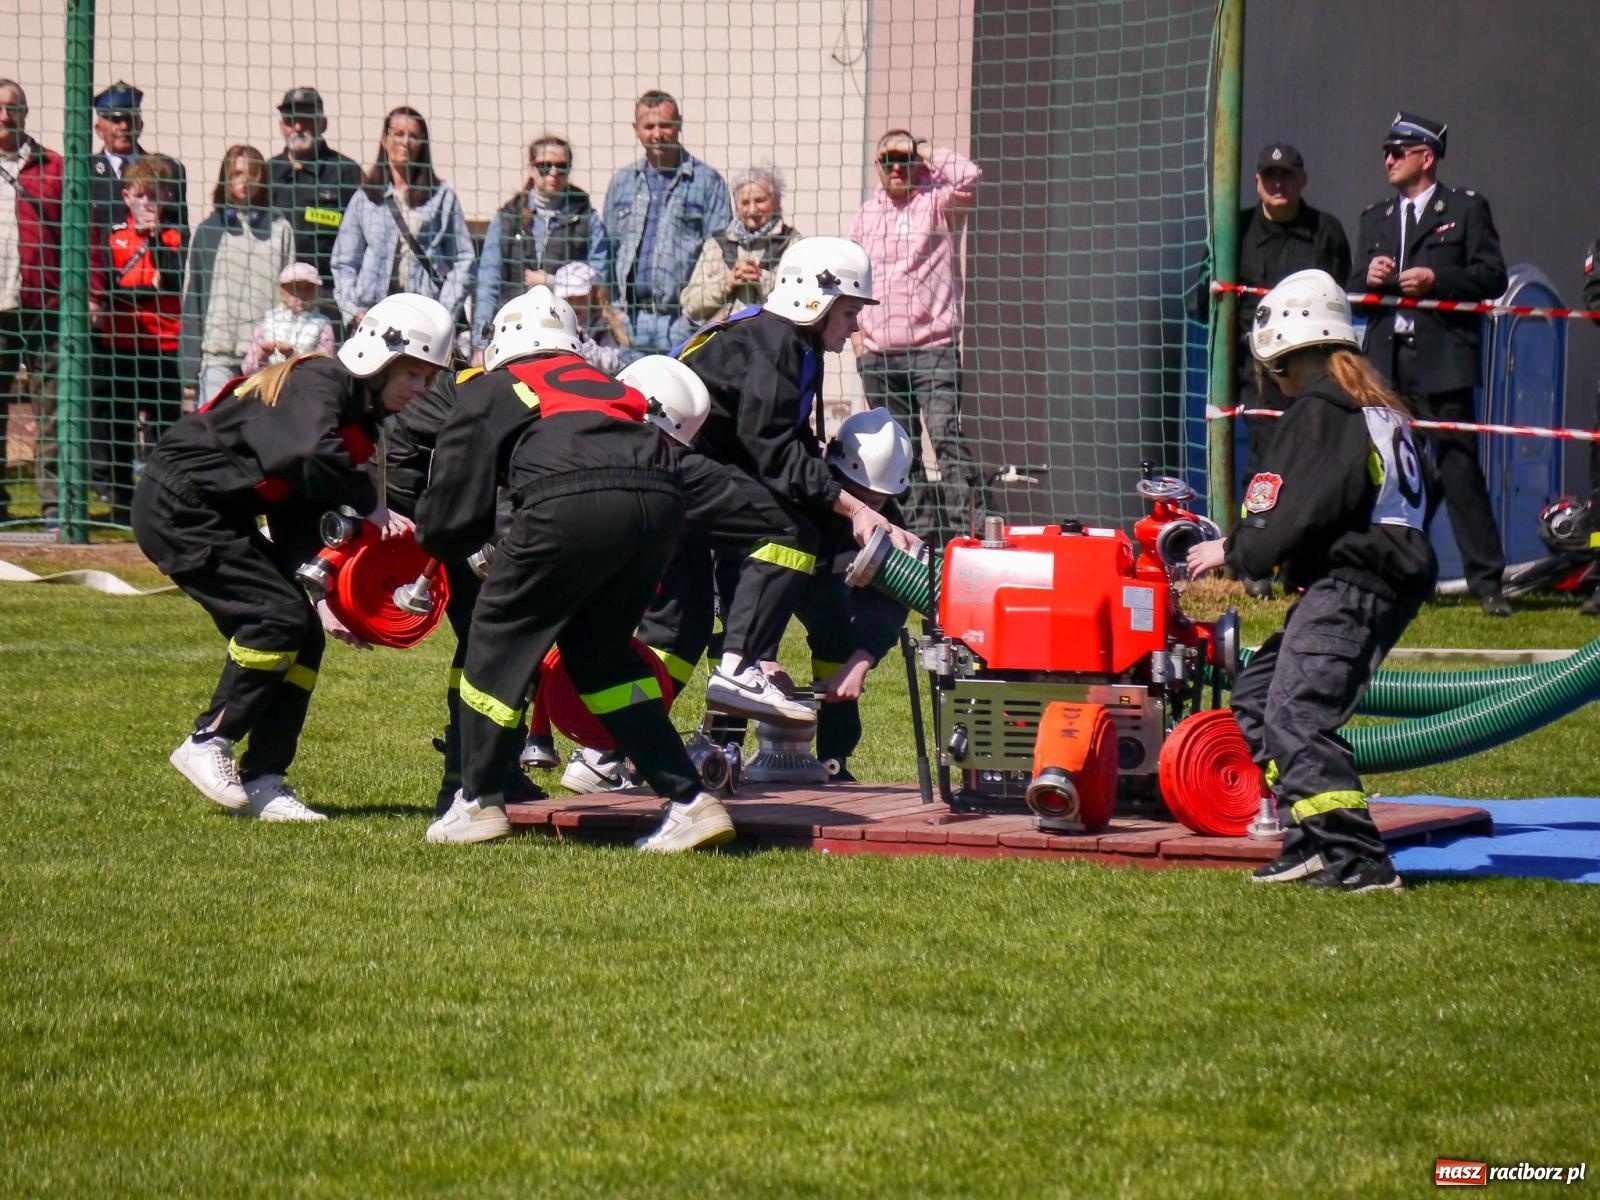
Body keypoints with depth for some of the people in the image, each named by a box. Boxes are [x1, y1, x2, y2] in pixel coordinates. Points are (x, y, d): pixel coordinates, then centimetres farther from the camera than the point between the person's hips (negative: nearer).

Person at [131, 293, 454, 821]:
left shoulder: (359, 414, 9)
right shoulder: (318, 386, -18)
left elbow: (299, 519, 8)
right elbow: (310, 457, -40)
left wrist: (319, 594, -5)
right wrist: (371, 504, -25)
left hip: (217, 516, 10)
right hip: (178, 507, -10)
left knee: (306, 637, 2)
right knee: (279, 618, -17)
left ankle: (262, 779, 5)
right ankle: (208, 743, -4)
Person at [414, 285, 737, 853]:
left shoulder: (490, 391, 23)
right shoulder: (600, 382, 37)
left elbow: (454, 503, 19)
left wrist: (441, 545, 42)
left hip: (574, 506, -5)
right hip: (660, 500, 5)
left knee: (500, 636, 15)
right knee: (600, 647, 22)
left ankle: (479, 801, 25)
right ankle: (689, 800, 14)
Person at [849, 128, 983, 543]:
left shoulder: (937, 203, 2)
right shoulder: (866, 215, 17)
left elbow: (969, 177, -19)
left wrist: (925, 152, -6)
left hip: (933, 347, -6)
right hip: (878, 352, 6)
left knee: (945, 434, -18)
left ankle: (965, 523, -21)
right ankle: (922, 523, 15)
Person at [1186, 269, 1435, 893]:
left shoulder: (1317, 412, -9)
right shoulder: (1382, 409, 20)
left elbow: (1290, 519, -16)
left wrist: (1231, 551, 1)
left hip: (1349, 587, -10)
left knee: (1296, 718, -16)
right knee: (1257, 694, 16)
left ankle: (1356, 860, -24)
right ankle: (1313, 841, 11)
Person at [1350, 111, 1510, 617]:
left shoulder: (1466, 208, 5)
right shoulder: (1375, 218, 20)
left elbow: (1492, 277, -2)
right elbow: (1355, 291, 20)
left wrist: (1436, 280, -14)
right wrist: (1369, 278, -2)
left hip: (1442, 361, -5)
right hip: (1387, 363, 5)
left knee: (1459, 469, -8)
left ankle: (1486, 581, -6)